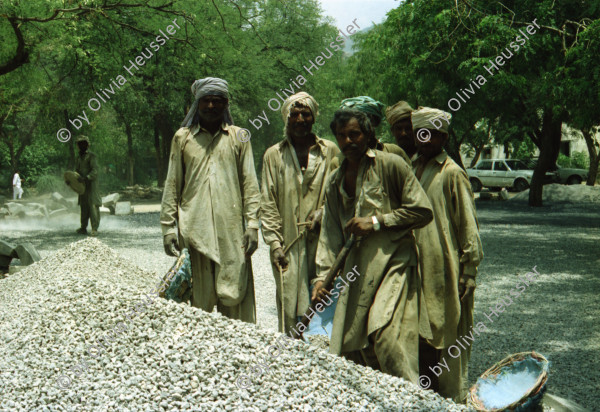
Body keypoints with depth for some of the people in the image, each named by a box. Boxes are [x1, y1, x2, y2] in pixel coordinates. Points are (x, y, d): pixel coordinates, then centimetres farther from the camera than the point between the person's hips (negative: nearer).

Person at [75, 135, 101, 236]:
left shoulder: (91, 156, -5)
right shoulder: (78, 159, 17)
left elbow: (95, 171, -15)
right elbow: (76, 172, 22)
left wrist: (86, 178, -27)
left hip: (91, 185, -7)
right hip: (82, 186, 7)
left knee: (93, 206, -11)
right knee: (83, 207, 10)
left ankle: (94, 229, -13)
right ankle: (83, 228, 17)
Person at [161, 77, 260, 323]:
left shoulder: (238, 137, 11)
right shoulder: (183, 137, 11)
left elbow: (249, 184, 9)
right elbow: (172, 185, 11)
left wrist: (252, 225, -1)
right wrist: (168, 227, 3)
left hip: (231, 228, 0)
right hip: (194, 228, 0)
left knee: (235, 295, -2)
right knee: (198, 298, 0)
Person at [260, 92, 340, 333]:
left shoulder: (331, 151, 9)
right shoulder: (274, 155, 10)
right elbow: (267, 205, 7)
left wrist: (324, 211, -7)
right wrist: (275, 244, -2)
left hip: (323, 241, 0)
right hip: (289, 244, 0)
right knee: (291, 309, -3)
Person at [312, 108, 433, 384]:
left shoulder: (390, 165, -2)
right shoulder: (335, 182, 17)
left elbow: (422, 211, -4)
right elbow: (330, 233, 17)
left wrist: (376, 222, -9)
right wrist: (322, 275, 6)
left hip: (392, 261, -6)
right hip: (356, 267, 6)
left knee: (386, 333, -20)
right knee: (349, 344, 4)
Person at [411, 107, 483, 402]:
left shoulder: (452, 174, -7)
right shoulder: (412, 170, 12)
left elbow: (468, 226, -7)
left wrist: (469, 272, -10)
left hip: (445, 272, -6)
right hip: (417, 270, 6)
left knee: (447, 339, 1)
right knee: (421, 337, 11)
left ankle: (452, 399, 11)